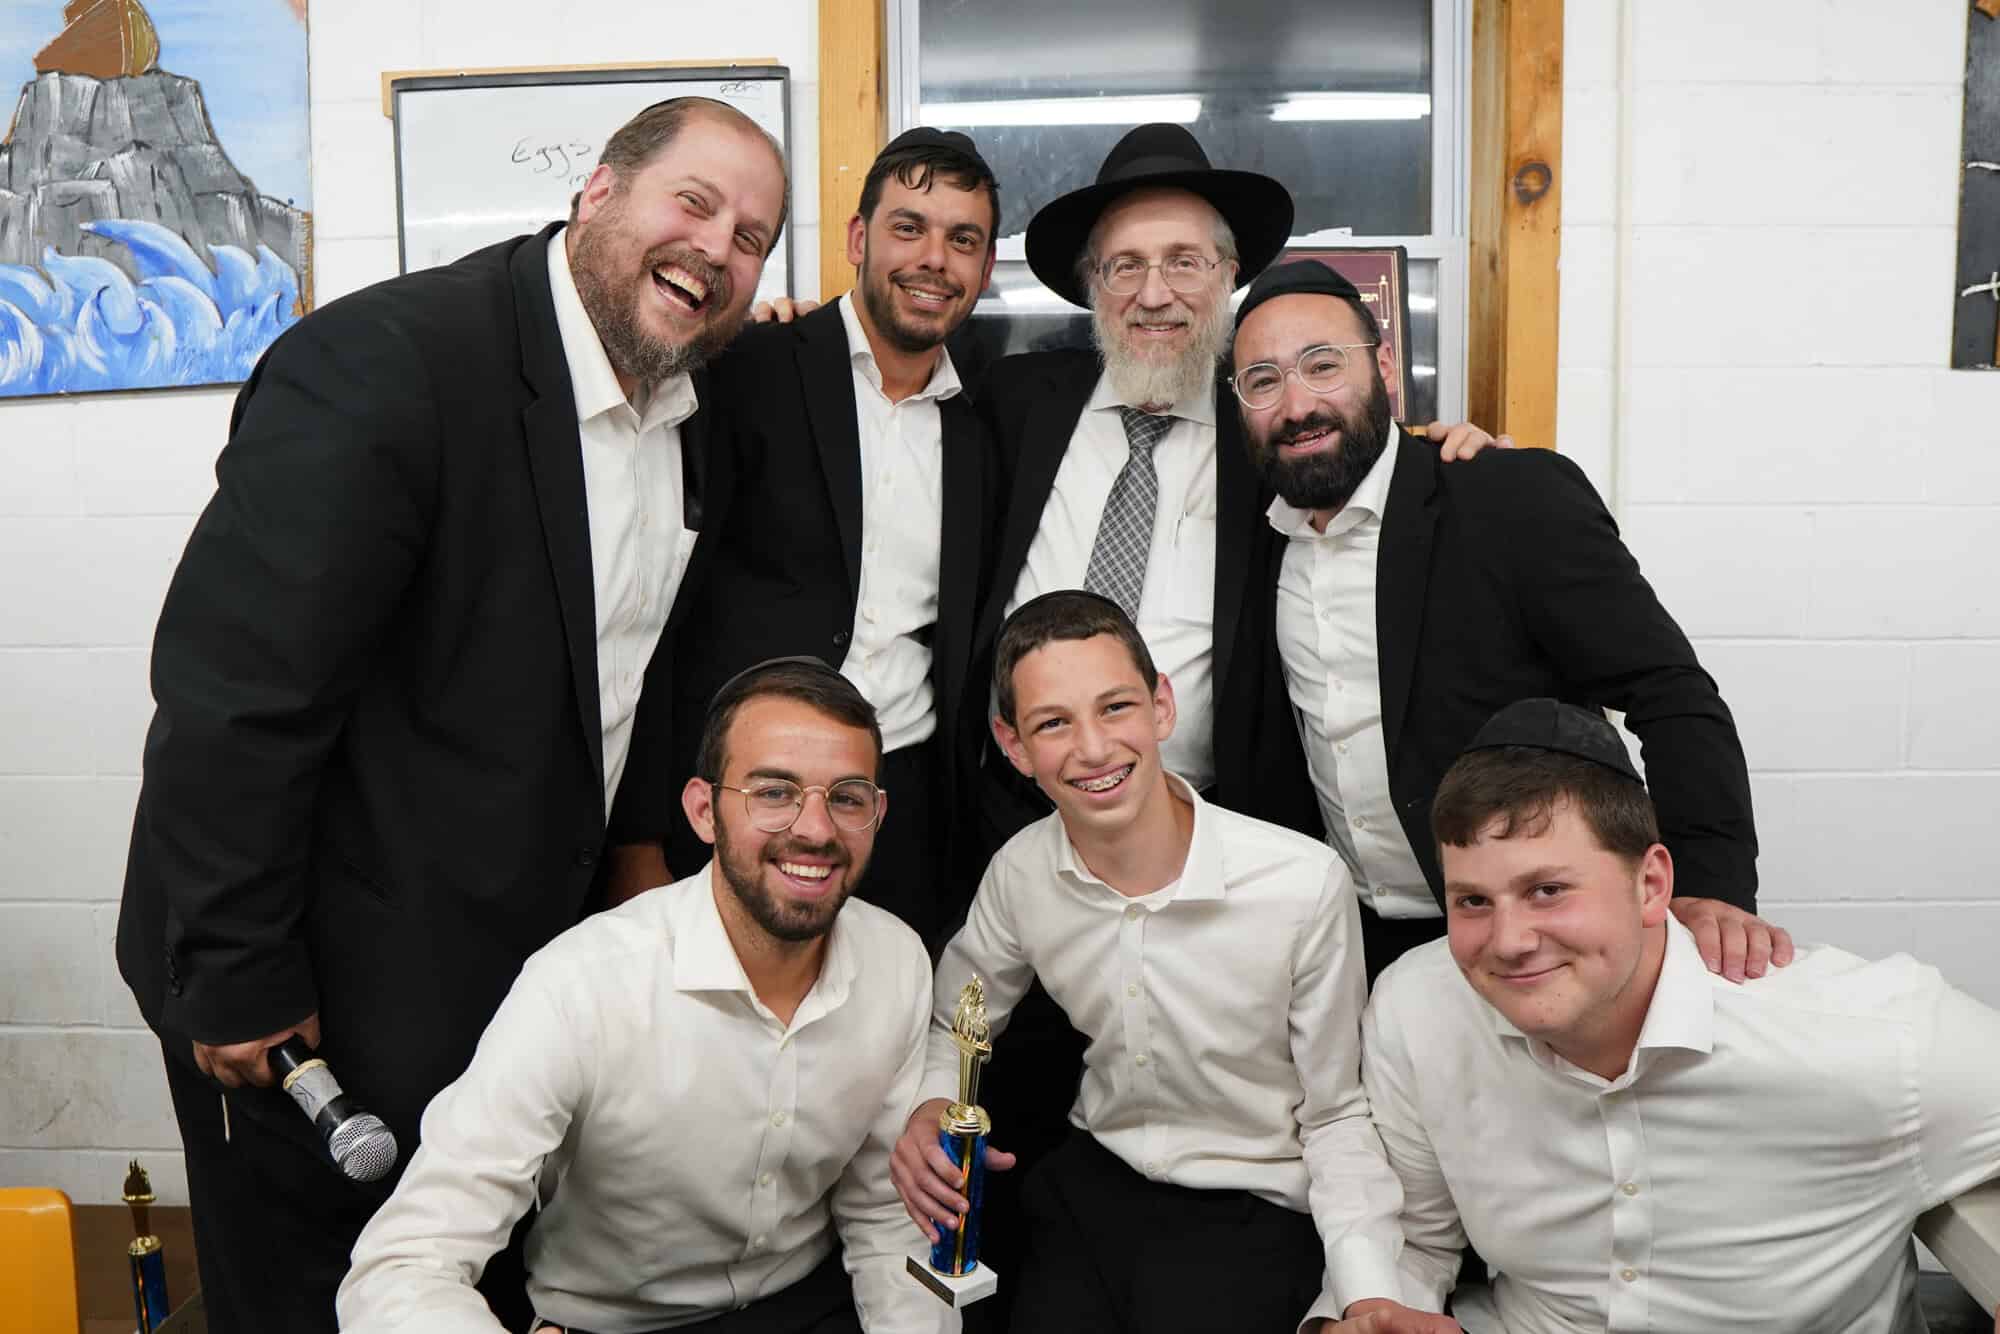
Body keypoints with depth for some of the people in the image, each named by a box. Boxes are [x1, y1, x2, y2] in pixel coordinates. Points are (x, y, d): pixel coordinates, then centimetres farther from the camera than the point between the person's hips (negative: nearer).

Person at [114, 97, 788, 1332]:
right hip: (323, 987, -7)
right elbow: (235, 693, -25)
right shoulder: (383, 363, -24)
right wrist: (237, 984, -20)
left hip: (520, 953, 7)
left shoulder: (697, 405, 2)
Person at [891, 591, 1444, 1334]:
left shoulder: (1307, 884, -22)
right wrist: (930, 1107, -12)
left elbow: (1335, 1117, -10)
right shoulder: (1021, 872, -10)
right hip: (1092, 1182, 3)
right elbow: (952, 1027, 9)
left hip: (1252, 1210, -3)